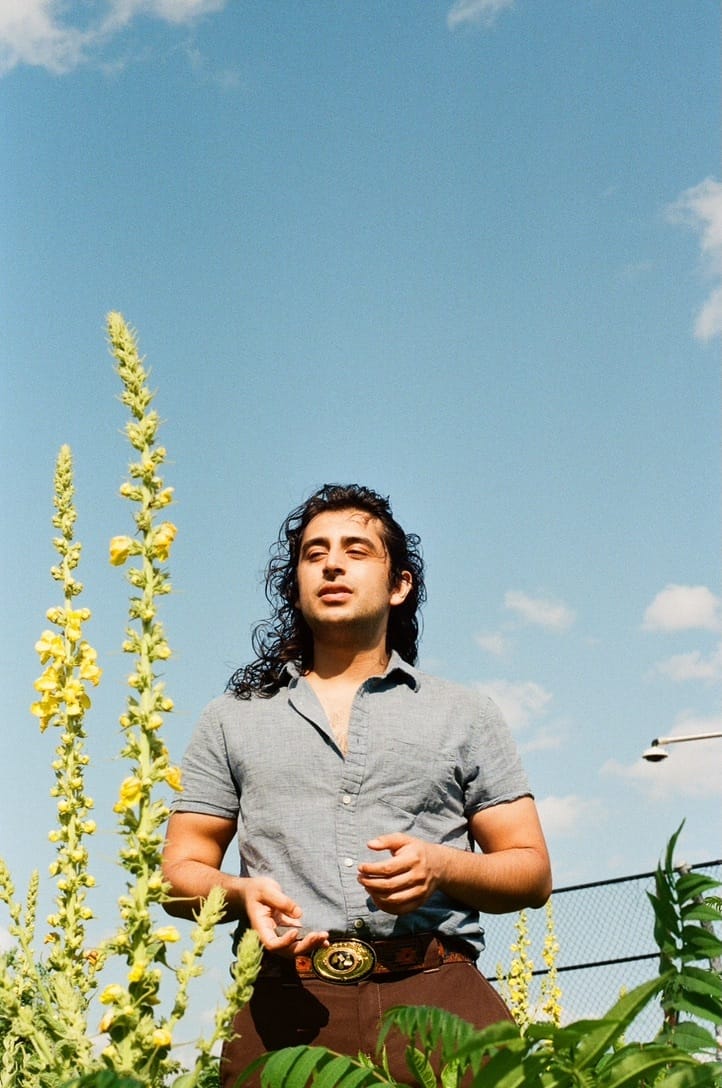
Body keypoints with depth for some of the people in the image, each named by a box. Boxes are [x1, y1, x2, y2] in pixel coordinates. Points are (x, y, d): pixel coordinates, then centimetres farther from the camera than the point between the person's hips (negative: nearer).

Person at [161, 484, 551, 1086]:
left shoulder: (466, 714, 17)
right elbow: (181, 872, 16)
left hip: (439, 996, 0)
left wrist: (442, 868, -7)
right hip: (289, 1001, 1)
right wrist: (240, 893, -6)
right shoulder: (233, 719, 19)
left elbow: (532, 871, 13)